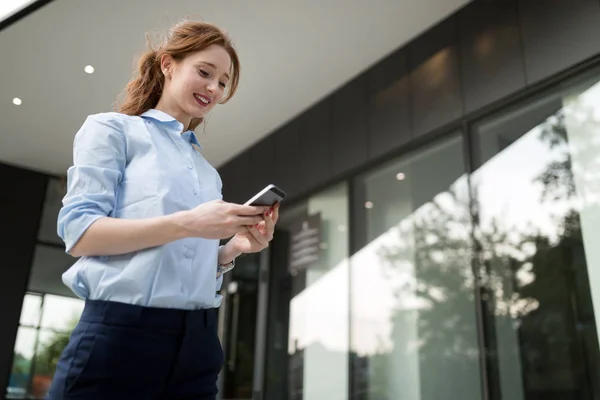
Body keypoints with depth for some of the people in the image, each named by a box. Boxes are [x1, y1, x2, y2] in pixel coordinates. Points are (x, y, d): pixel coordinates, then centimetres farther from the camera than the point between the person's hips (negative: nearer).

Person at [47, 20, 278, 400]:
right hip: (121, 333, -5)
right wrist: (186, 223, -19)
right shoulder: (113, 129, 4)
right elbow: (78, 231, -8)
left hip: (198, 340, 6)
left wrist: (235, 247, -2)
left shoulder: (206, 168, 20)